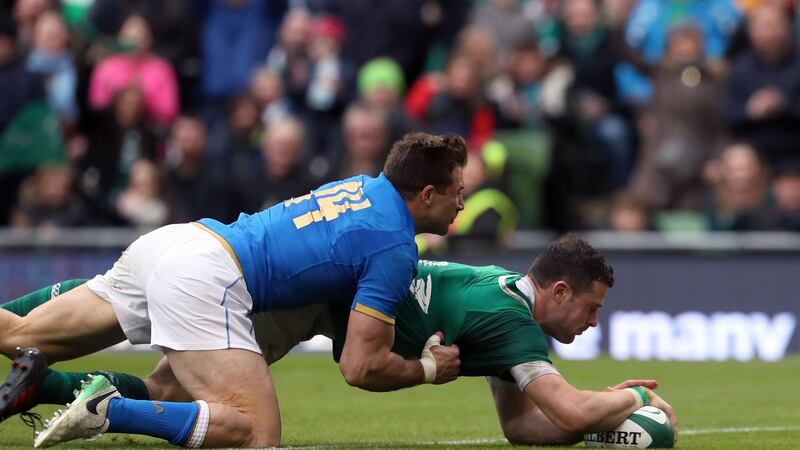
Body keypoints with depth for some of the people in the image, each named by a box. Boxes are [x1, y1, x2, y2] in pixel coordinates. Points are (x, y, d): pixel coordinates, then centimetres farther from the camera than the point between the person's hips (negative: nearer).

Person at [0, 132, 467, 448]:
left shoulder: (369, 184, 18)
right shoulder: (396, 249, -6)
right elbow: (362, 368, -7)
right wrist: (430, 370, 10)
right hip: (205, 279, -9)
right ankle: (111, 411, -25)